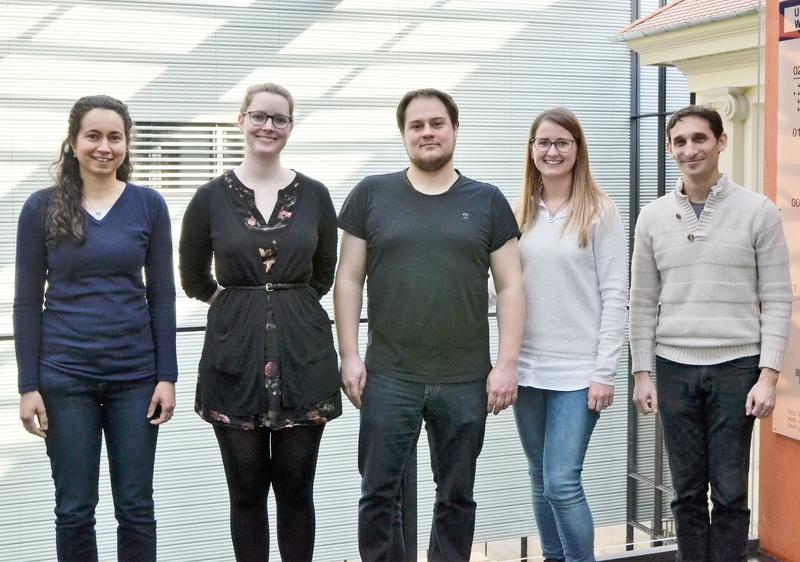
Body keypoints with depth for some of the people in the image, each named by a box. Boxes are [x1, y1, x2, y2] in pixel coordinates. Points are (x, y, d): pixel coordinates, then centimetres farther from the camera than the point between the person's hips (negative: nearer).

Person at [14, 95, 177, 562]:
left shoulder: (149, 205, 0)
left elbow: (162, 296, 2)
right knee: (75, 509, 8)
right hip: (65, 375, 0)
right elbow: (27, 301, 0)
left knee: (136, 506, 8)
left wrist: (168, 376, -3)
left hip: (136, 374, 1)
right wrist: (28, 385, -4)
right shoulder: (42, 207, -1)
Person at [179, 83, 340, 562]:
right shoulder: (212, 197, 0)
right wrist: (238, 303, 7)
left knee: (295, 488, 9)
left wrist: (292, 303, 7)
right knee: (247, 490, 9)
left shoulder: (314, 195, 3)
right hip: (235, 356, 0)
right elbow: (194, 279, 11)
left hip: (303, 354, 1)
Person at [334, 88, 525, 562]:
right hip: (389, 378, 0)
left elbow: (511, 286, 3)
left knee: (456, 496, 12)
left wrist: (507, 363, -4)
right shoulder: (371, 195, 3)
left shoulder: (487, 201, 4)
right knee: (379, 493, 4)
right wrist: (350, 355, -2)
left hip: (466, 380, 1)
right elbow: (349, 279, 4)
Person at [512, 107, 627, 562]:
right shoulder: (522, 213, 9)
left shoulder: (600, 210, -5)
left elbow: (614, 296, -7)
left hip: (578, 371, -5)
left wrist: (605, 372, -11)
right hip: (528, 368, 5)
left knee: (562, 483, -9)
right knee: (542, 482, 13)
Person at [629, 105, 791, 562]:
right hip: (675, 369, 2)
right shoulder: (653, 218, 5)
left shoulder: (758, 211, -2)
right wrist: (642, 373, 3)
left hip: (736, 367, -2)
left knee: (730, 493, 2)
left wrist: (769, 375, -10)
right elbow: (644, 303, 8)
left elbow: (777, 301, -3)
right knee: (688, 493, 10)